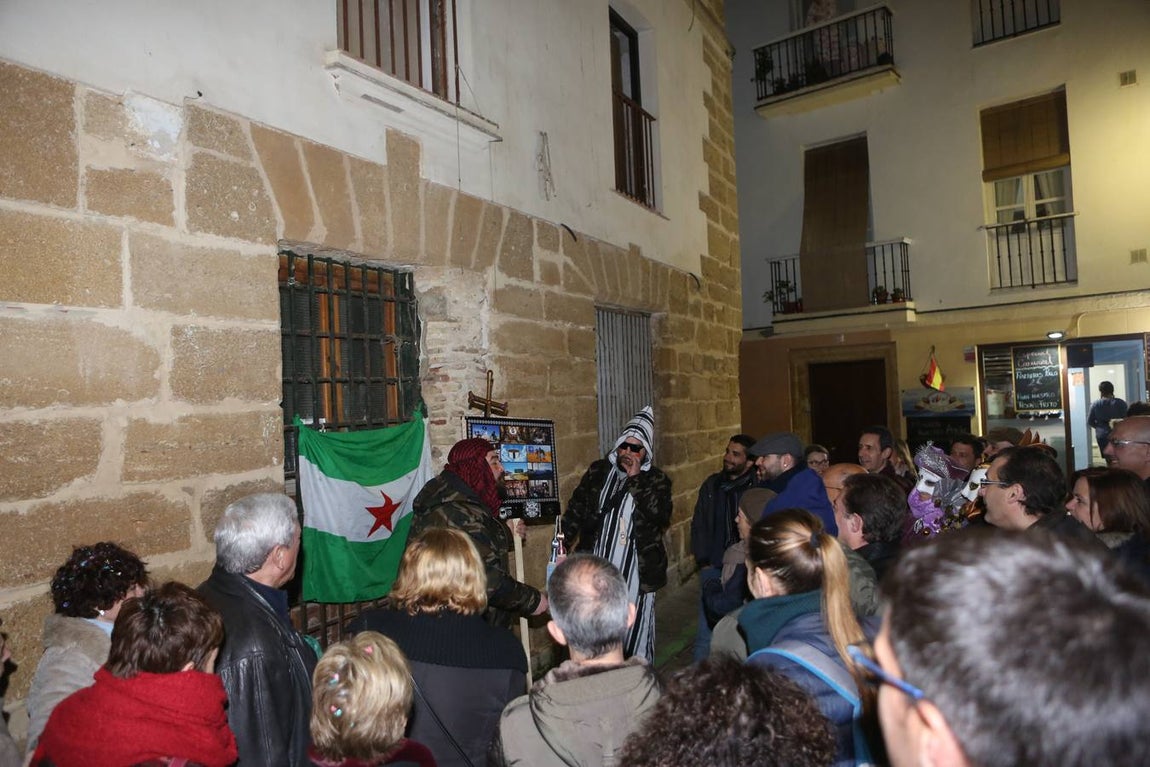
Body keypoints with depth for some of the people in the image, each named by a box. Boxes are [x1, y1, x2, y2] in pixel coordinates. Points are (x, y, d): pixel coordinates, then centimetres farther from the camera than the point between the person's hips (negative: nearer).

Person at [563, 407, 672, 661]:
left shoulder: (657, 480, 1)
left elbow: (660, 516, -16)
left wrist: (635, 479, -15)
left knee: (634, 629, 5)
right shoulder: (598, 472, 8)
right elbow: (576, 509, 11)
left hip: (636, 571, -2)